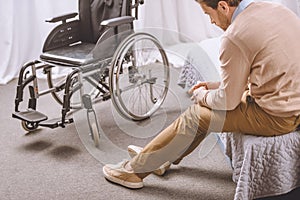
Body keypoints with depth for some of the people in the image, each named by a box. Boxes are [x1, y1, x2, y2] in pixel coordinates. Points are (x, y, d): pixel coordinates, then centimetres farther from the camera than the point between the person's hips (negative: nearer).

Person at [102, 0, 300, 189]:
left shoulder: (235, 36, -21)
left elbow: (228, 100, -13)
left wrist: (203, 96, 8)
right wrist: (217, 86, 16)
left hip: (276, 116, -9)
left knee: (195, 116, 4)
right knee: (208, 103, 20)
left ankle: (134, 170, 17)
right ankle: (162, 155, 36)